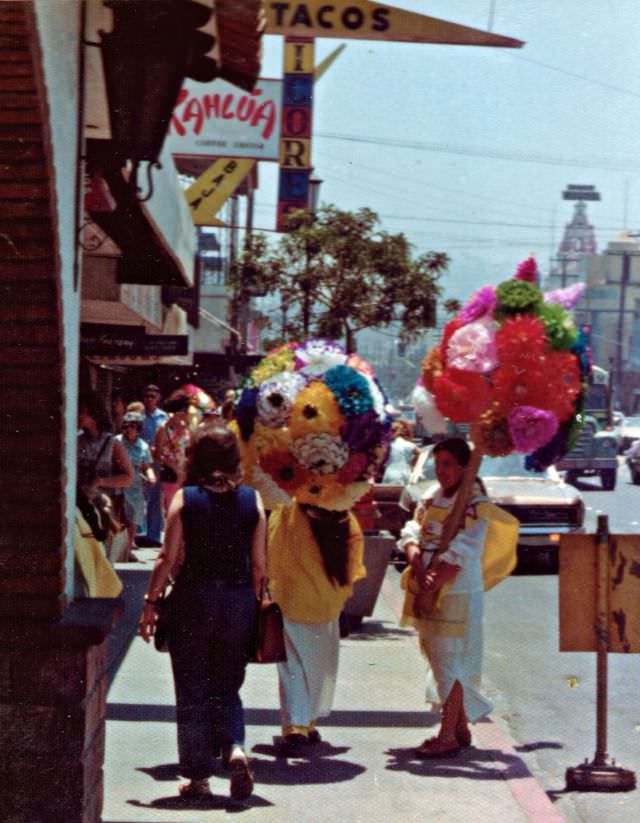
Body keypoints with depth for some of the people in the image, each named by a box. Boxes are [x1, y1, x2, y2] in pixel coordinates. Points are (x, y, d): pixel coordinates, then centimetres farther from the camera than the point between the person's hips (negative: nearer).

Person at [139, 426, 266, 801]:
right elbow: (258, 563, 0)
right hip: (238, 600, 2)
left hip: (193, 599, -2)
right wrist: (254, 603, 11)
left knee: (192, 691, 8)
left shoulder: (185, 498, -6)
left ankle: (199, 776, 10)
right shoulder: (252, 499, -1)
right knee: (227, 687, 15)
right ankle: (235, 747, -10)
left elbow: (169, 558, -7)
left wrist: (151, 602, 1)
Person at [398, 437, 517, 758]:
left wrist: (432, 583, -22)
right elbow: (412, 534, 4)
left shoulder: (475, 507, -10)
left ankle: (448, 736, -2)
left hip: (458, 596, -7)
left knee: (450, 663, -6)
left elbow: (461, 555, -17)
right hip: (428, 595, 7)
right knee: (442, 661, 13)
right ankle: (461, 729, 23)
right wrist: (418, 566, -15)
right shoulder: (431, 500, 11)